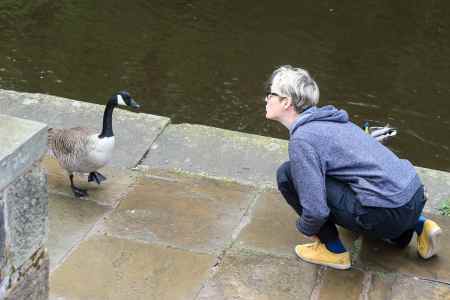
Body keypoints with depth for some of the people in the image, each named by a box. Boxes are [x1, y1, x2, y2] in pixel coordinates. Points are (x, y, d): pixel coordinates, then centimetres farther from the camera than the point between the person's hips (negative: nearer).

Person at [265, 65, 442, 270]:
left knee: (287, 174, -7)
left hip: (386, 214, -9)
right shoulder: (327, 120, 16)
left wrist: (305, 228, 4)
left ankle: (333, 249, 4)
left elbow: (316, 211, -17)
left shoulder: (302, 138, -12)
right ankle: (419, 225, 20)